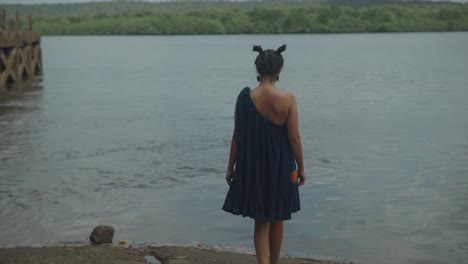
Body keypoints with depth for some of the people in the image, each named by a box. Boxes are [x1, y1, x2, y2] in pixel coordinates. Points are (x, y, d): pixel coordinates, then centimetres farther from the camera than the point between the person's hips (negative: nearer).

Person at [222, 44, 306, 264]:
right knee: (277, 219, 18)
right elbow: (294, 138, -9)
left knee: (261, 221, 12)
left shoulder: (245, 97, -10)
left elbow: (237, 136, -5)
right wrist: (300, 167, 4)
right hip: (280, 166, 0)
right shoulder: (287, 99, -12)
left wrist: (231, 166, 7)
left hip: (253, 167, 0)